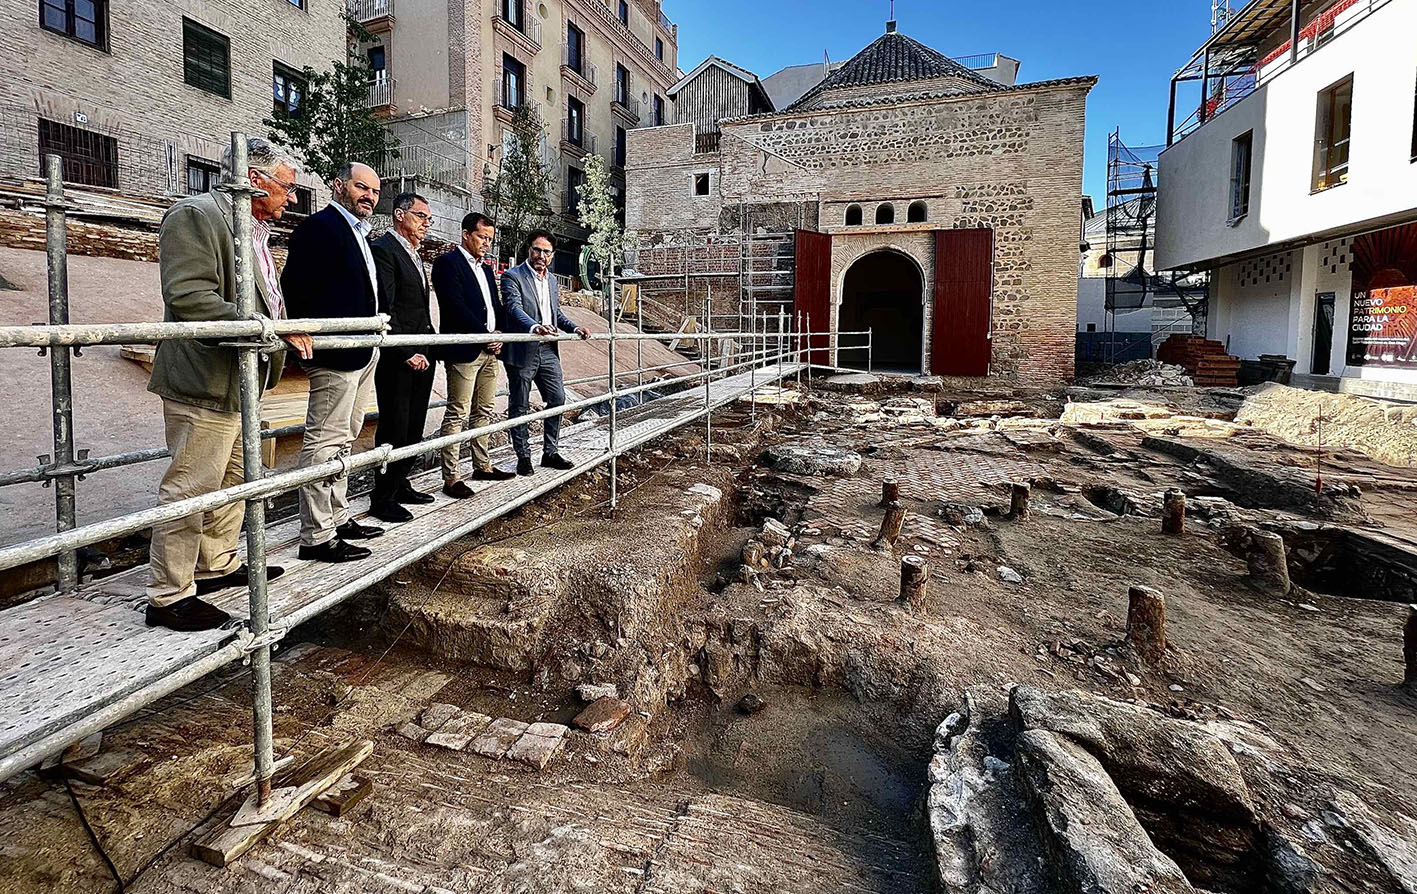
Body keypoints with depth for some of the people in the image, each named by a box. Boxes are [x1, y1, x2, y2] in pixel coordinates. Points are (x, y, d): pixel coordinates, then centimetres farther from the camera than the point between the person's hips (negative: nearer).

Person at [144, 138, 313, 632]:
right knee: (191, 488, -5)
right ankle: (168, 595, 6)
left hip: (240, 382, 10)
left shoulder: (254, 230, 19)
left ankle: (218, 565, 33)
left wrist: (285, 331, 16)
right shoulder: (196, 215, -11)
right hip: (205, 382, -10)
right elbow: (190, 297, -22)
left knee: (233, 481, 18)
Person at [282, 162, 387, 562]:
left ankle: (337, 519, 27)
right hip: (335, 354, -10)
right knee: (325, 441, -6)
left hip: (362, 354, 10)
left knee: (343, 440, 16)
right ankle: (317, 536, 0)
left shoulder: (360, 233, 20)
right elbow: (297, 289, -16)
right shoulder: (319, 226, -9)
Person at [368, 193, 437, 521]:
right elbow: (385, 308, -17)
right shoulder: (383, 249, -9)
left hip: (420, 355, 9)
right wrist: (406, 353, -20)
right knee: (394, 429, -3)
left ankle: (400, 485, 25)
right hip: (397, 358, -9)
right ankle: (382, 500, 7)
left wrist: (429, 348, 11)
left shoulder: (415, 255, 19)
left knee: (413, 427, 13)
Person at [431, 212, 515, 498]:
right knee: (458, 414, -7)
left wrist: (499, 334, 2)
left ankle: (482, 466, 24)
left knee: (485, 411, 14)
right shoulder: (448, 263, -6)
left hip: (489, 350, 9)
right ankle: (451, 478, -3)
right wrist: (486, 334, -15)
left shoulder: (486, 269, 20)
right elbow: (456, 306, -16)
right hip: (464, 351, -9)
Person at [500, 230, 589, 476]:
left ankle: (550, 452, 20)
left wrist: (574, 328, 7)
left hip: (548, 351, 7)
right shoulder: (512, 276, -7)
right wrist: (535, 327, -40)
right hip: (522, 352, -6)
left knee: (557, 400, 7)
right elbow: (514, 308, -22)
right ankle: (523, 457, 14)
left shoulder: (552, 280, 16)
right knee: (520, 407, 3)